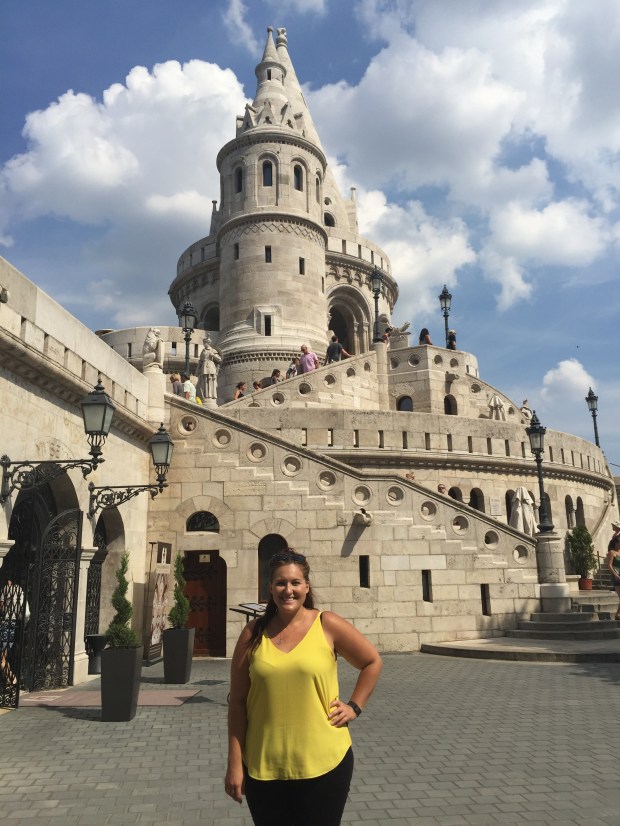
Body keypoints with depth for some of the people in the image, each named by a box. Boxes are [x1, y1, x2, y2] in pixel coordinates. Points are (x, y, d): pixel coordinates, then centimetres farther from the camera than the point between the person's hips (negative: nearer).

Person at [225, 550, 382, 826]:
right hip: (263, 767, 2)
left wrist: (354, 706, 0)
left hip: (323, 763, -1)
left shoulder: (328, 625, -6)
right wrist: (235, 764, 0)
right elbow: (237, 703, 1)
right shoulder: (253, 634, -2)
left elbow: (372, 662, 8)